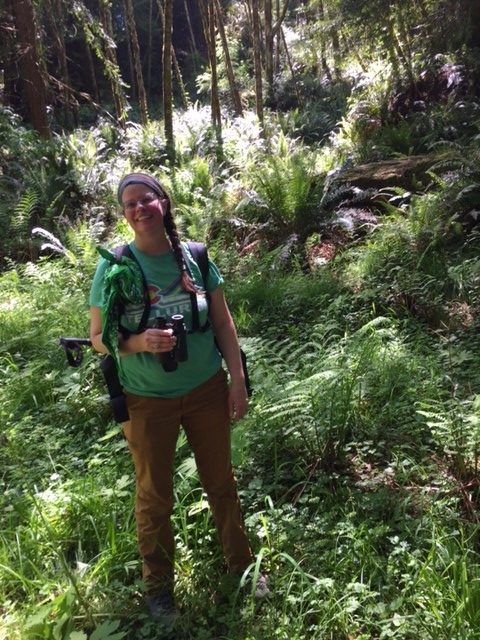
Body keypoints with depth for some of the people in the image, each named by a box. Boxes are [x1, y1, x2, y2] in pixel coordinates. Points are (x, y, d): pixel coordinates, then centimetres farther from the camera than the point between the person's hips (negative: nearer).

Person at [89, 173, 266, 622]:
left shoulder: (195, 256, -3)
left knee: (220, 481, 15)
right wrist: (139, 342, -24)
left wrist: (237, 379, -2)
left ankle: (241, 565, 38)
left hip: (206, 390, 2)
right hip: (147, 400, -1)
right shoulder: (113, 267, -9)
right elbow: (98, 338, -5)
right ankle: (158, 586, 35)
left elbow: (223, 322, 2)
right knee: (154, 496, 13)